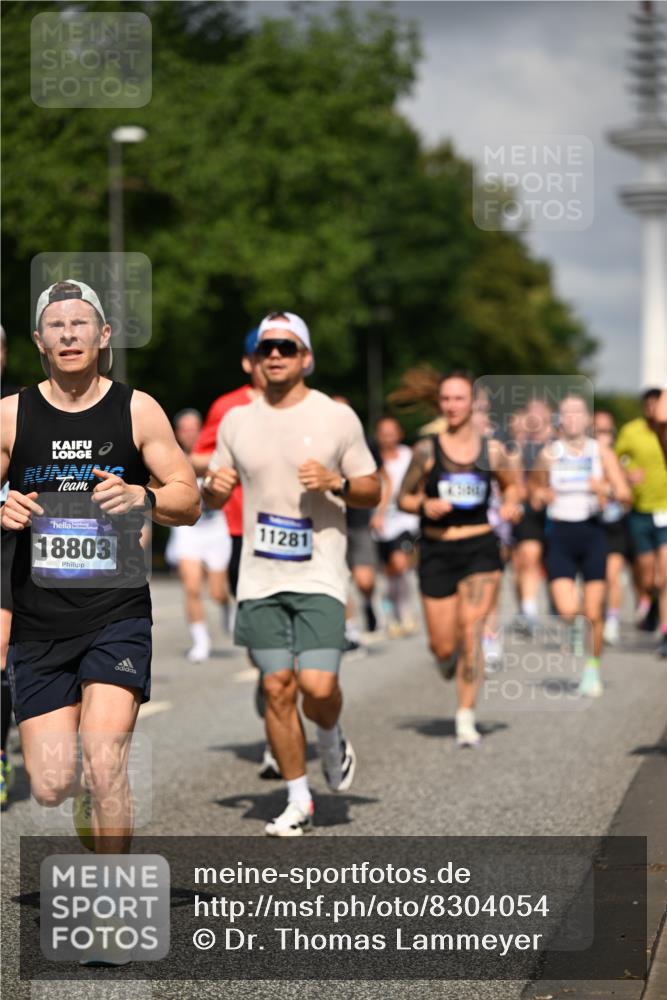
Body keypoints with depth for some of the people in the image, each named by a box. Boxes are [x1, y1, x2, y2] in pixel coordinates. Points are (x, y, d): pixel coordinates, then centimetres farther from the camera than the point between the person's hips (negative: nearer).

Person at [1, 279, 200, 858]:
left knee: (105, 766, -17)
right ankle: (90, 797, 37)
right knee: (52, 787, 0)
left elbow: (190, 502, 2)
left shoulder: (137, 410, 1)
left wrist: (144, 498, -19)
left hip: (117, 615, -2)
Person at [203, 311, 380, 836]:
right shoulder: (236, 422, 8)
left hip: (320, 576, -3)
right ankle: (299, 800, 16)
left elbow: (372, 491, 4)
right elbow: (215, 496, 17)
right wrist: (214, 487, -6)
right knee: (277, 688, 2)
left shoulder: (337, 417, 0)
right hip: (260, 577, 3)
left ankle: (332, 741, 21)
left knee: (318, 686, -14)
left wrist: (336, 482, -16)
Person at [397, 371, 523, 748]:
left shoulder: (492, 451, 1)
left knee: (471, 631, -13)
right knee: (444, 646, 1)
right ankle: (450, 659, 40)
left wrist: (512, 504, -4)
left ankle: (466, 718, -4)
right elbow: (404, 498, 6)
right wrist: (424, 506, -15)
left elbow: (514, 484, 18)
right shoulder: (427, 450, -1)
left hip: (480, 550, 0)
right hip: (437, 550, 0)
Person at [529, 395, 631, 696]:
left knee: (593, 614, 0)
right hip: (560, 535, 0)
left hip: (593, 533, 0)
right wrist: (540, 495, -6)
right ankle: (572, 627, 21)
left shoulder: (601, 452, 1)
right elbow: (536, 499, 17)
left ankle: (592, 670, 19)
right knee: (567, 611, -15)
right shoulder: (549, 453, 3)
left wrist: (606, 490, -24)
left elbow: (625, 494, -5)